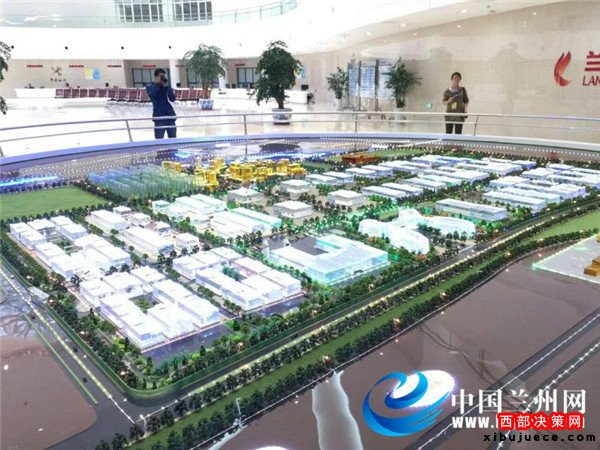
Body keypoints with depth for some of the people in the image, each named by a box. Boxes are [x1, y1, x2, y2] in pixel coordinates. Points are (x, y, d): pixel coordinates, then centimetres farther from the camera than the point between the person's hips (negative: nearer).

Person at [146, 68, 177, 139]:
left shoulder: (167, 87, 8)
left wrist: (166, 86, -12)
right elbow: (151, 95, -18)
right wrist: (157, 83, -14)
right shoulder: (149, 87, 3)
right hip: (159, 116, -2)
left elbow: (172, 98, -5)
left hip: (170, 115, 3)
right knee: (159, 139, -2)